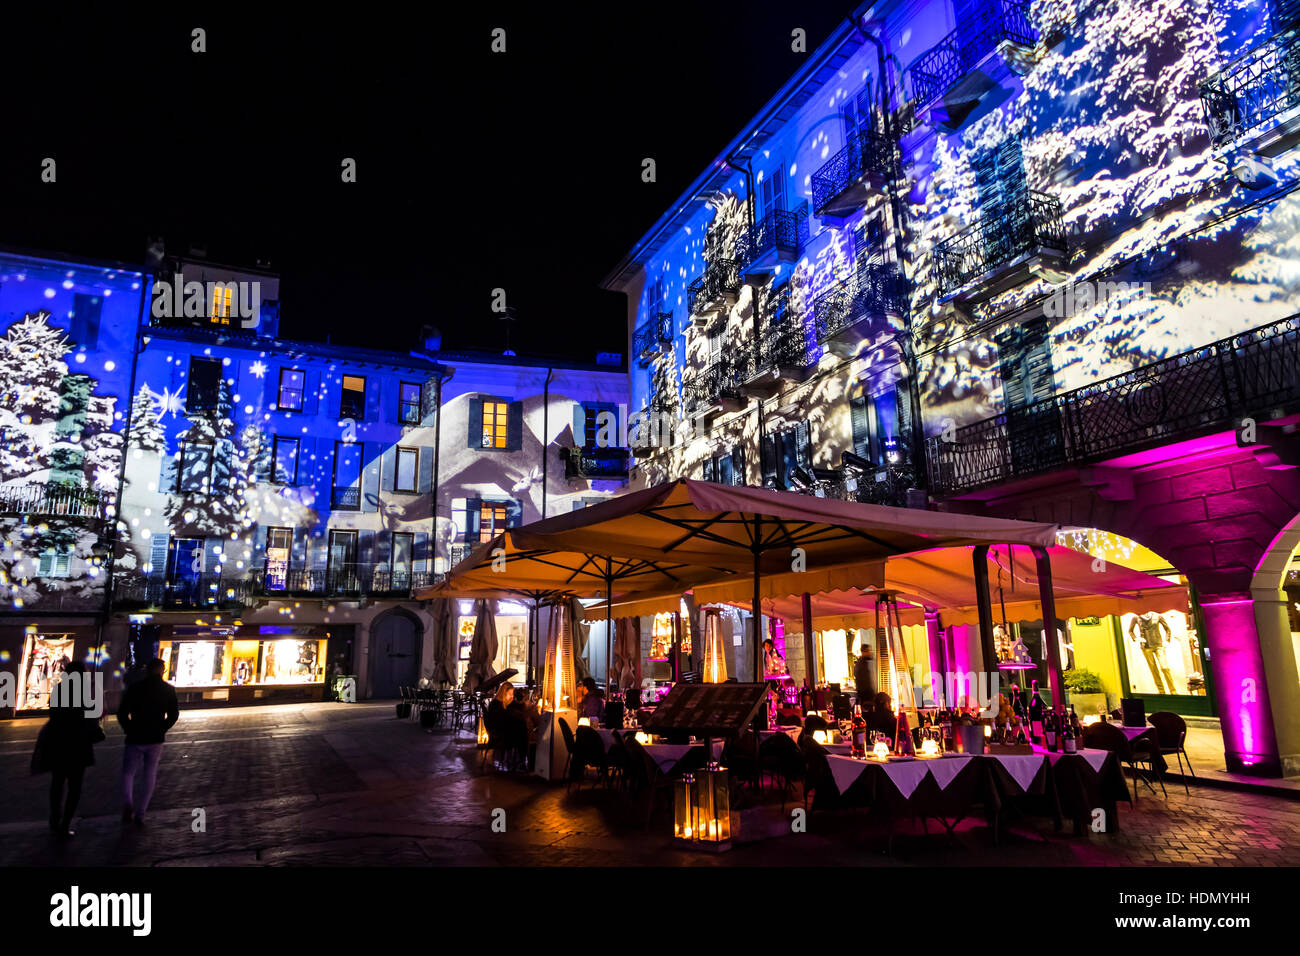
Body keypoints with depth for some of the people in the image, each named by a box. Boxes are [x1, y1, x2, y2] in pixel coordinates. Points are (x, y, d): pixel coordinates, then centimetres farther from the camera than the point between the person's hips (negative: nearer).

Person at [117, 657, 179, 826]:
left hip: (135, 738, 0)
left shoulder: (135, 688, -3)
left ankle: (127, 804, -9)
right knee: (149, 777, 11)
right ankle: (140, 814, 11)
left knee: (128, 773, 14)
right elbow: (174, 715, -1)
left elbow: (122, 713, -3)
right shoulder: (169, 689, -1)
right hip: (156, 740, 1)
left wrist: (129, 730, 10)